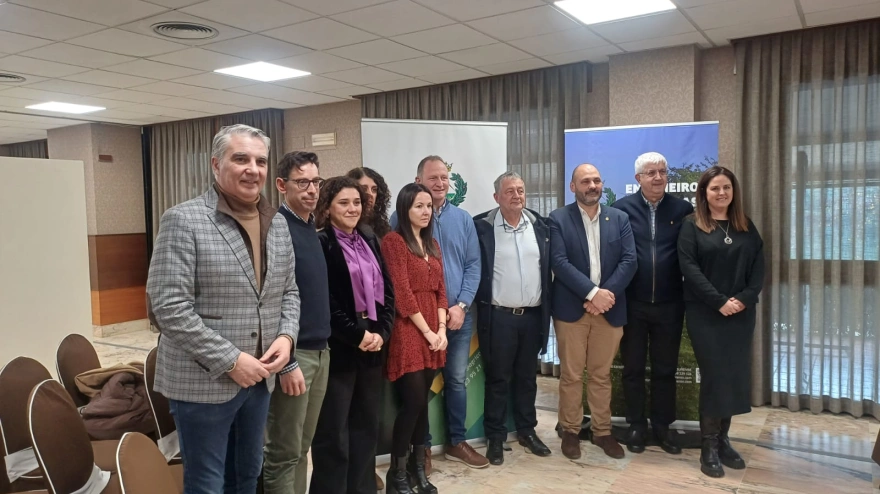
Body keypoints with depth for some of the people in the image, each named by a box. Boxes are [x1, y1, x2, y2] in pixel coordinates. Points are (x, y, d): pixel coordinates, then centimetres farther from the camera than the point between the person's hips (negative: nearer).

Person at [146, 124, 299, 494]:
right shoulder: (183, 220, -13)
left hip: (259, 377, 6)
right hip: (203, 381, -6)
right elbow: (169, 308, -18)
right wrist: (229, 360, -19)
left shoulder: (278, 224, 6)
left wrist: (286, 336, -6)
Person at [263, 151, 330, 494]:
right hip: (293, 353, -8)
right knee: (283, 453, 5)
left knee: (302, 448, 17)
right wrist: (286, 363, -19)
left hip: (320, 351, 8)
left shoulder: (312, 228, 11)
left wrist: (322, 348, 12)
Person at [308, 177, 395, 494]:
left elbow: (388, 291, 10)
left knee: (366, 427, 14)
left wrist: (381, 332, -4)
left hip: (373, 345, 6)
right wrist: (357, 335, -13)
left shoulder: (370, 243, 13)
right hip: (337, 348, -6)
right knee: (333, 432, 2)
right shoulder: (319, 244, -8)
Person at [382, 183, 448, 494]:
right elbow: (402, 293, -13)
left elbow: (440, 289, 13)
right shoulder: (394, 241, -8)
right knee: (414, 401, -7)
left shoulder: (432, 243, 16)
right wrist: (427, 331, -10)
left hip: (433, 333, 7)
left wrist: (441, 329, 0)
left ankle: (417, 469, 21)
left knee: (422, 402, 10)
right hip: (408, 332, -7)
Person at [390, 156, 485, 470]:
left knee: (456, 380, 13)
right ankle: (422, 446, 23)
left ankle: (457, 441, 29)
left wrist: (461, 305, -7)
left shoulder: (463, 219, 8)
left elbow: (473, 265, 5)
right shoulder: (402, 217, -4)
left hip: (458, 314, 4)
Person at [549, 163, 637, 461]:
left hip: (610, 308, 3)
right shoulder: (558, 219, -1)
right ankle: (570, 431, 20)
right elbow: (559, 262, -12)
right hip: (571, 309, -2)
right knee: (571, 375, 6)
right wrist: (592, 292, -19)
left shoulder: (619, 218, 8)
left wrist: (607, 293, -14)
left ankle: (602, 431, 25)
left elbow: (629, 260, -1)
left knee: (602, 375, 13)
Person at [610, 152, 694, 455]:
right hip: (632, 304, -1)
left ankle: (663, 426, 28)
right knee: (633, 368, 11)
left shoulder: (683, 209, 1)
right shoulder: (622, 208, -4)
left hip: (669, 305, 1)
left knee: (665, 370, 13)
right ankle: (636, 425, 26)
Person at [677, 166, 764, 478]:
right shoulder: (692, 226, -1)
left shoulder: (746, 227, 11)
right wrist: (719, 301, -17)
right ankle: (709, 446, 7)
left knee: (735, 376, 5)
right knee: (714, 376, -3)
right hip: (705, 313, -4)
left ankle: (722, 439, 18)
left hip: (741, 313, 4)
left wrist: (744, 298, -11)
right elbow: (689, 268, -10)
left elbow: (758, 268, 5)